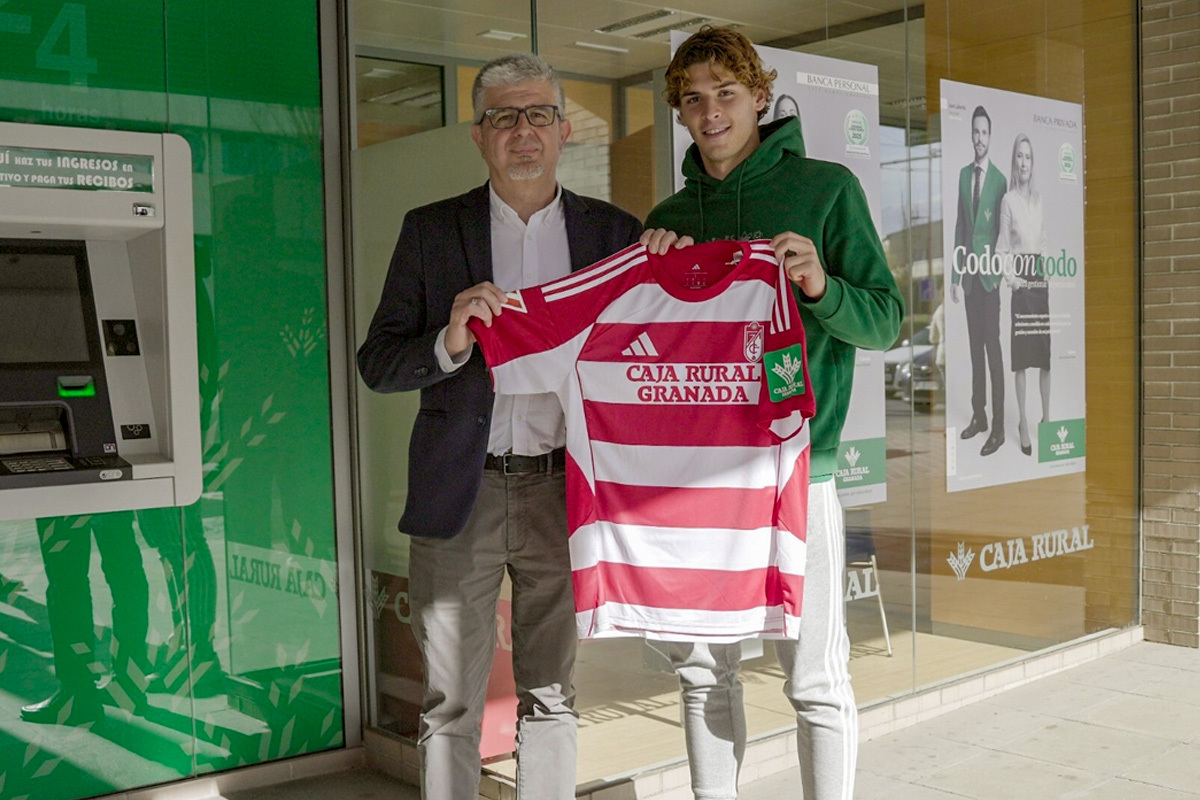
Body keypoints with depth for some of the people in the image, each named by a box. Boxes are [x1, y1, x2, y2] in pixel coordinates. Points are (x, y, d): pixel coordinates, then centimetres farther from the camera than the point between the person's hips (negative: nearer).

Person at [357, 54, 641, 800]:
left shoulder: (613, 232, 7)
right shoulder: (431, 230, 5)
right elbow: (377, 363, 1)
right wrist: (450, 342, -18)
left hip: (564, 491, 1)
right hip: (460, 493, 0)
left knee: (551, 697, 13)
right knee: (451, 705, 7)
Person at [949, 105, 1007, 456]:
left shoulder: (1000, 179, -8)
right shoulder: (964, 175, 10)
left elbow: (1003, 231, -7)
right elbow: (959, 225, 11)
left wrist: (999, 273, -13)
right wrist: (955, 273, 8)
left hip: (990, 274, -6)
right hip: (969, 273, 6)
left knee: (993, 348, -5)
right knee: (974, 347, 12)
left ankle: (998, 427, -1)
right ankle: (978, 415, 22)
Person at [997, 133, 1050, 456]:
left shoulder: (1040, 199, 11)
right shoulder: (1008, 199, -2)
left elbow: (1046, 242, 16)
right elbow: (1002, 247, -3)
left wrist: (1050, 271, 5)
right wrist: (1010, 277, -14)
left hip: (1041, 280, 4)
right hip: (1019, 280, -4)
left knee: (1047, 352, 5)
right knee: (1021, 354, -2)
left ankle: (1046, 415, 15)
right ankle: (1023, 421, 5)